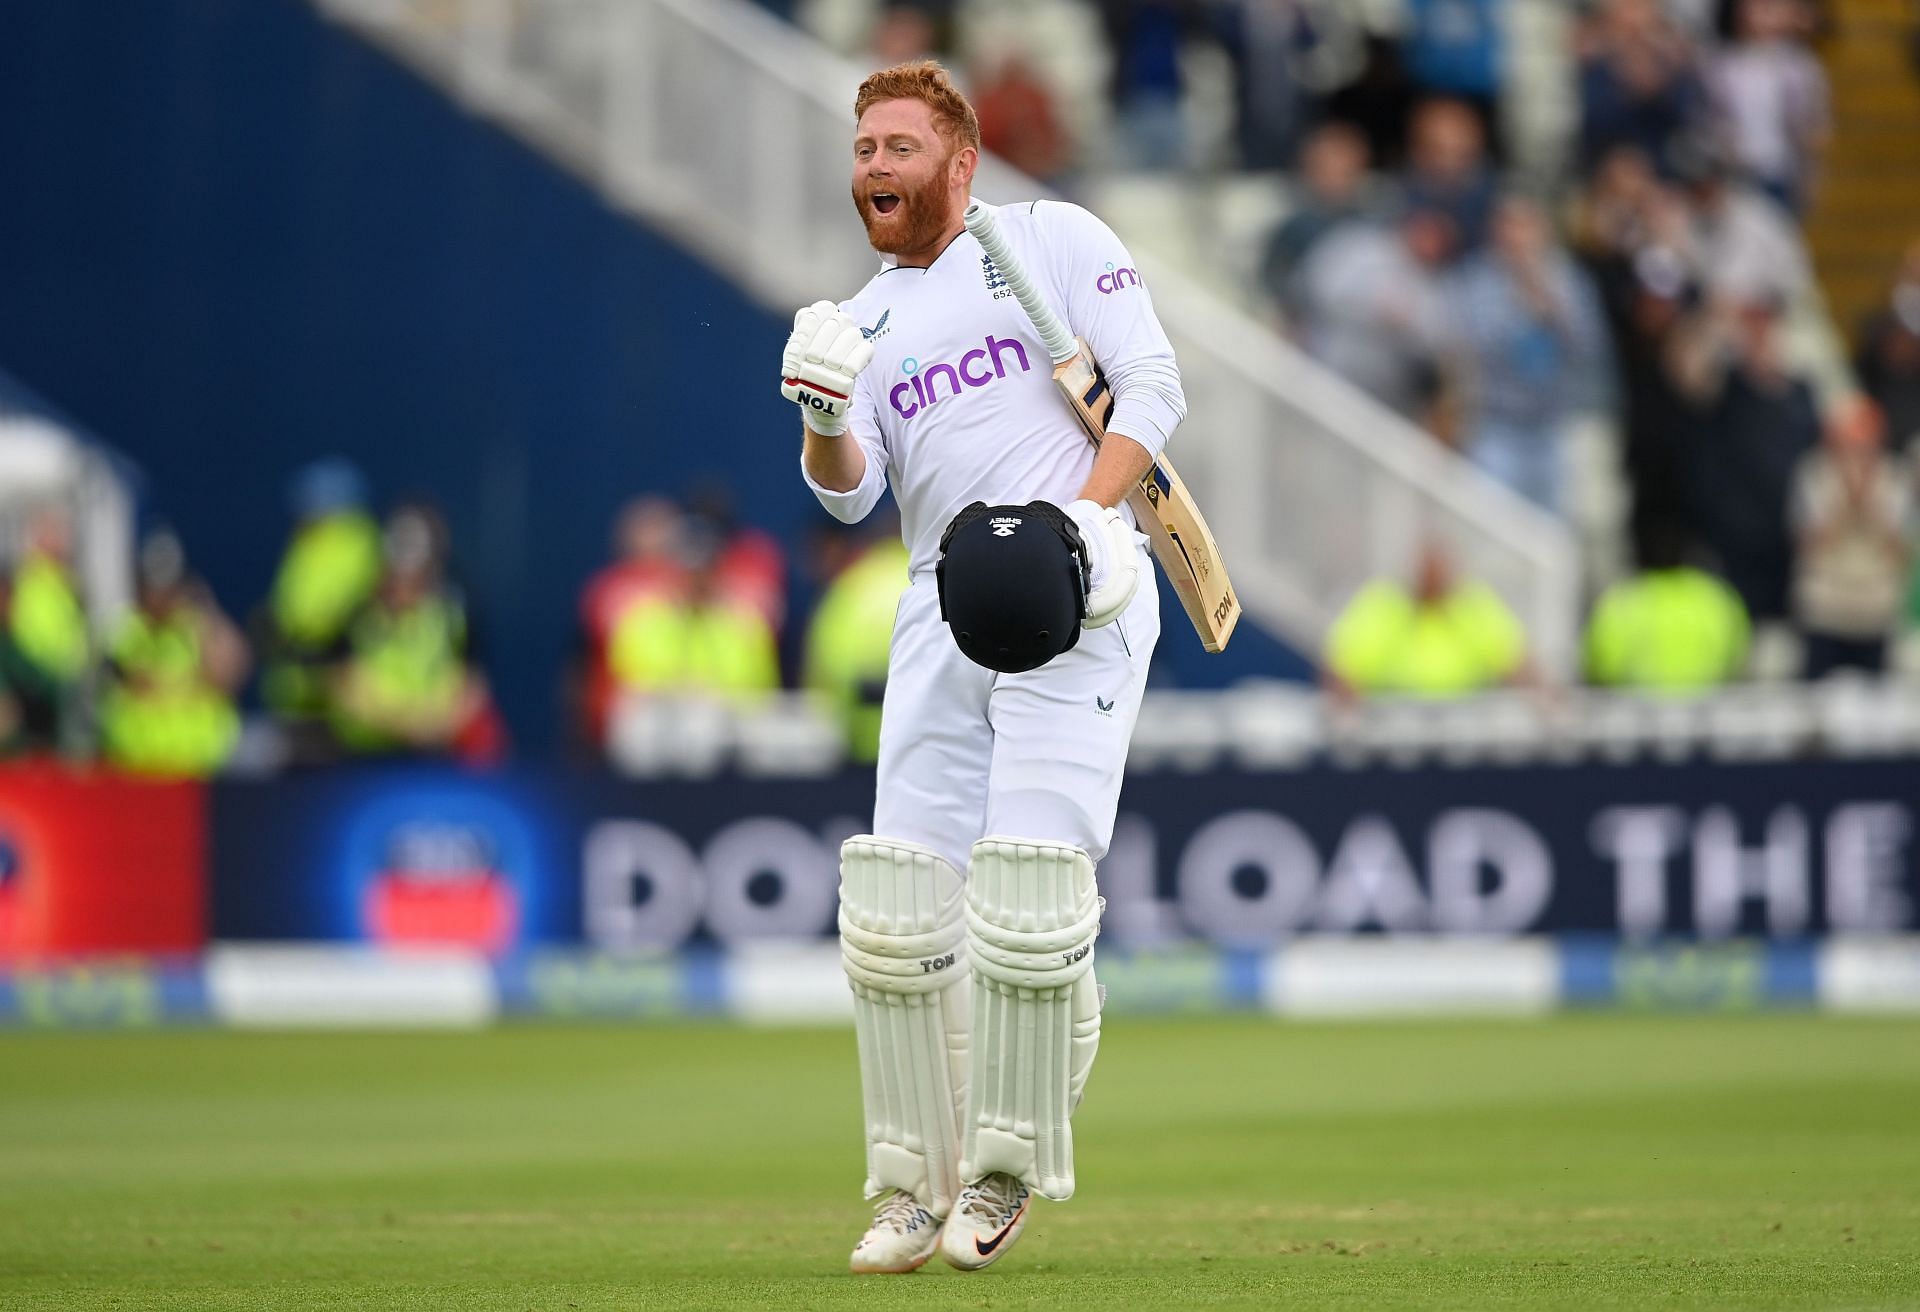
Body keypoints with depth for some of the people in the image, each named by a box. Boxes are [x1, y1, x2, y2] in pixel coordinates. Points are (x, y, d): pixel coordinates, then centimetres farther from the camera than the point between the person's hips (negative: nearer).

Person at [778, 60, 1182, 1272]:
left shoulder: (1053, 241, 8)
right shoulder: (864, 323, 20)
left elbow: (1153, 381, -2)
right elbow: (850, 491, 6)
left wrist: (1089, 512, -17)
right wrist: (825, 421, -17)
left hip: (1074, 599, -5)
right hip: (942, 610, 5)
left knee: (1029, 893, -15)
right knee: (900, 905, -3)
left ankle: (1008, 1169, 1)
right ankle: (917, 1187, 7)